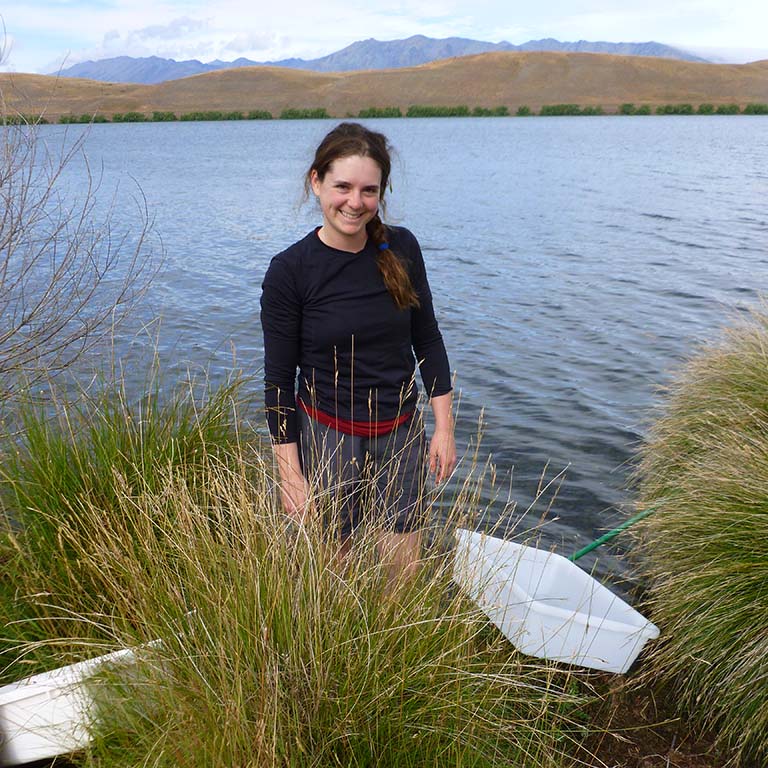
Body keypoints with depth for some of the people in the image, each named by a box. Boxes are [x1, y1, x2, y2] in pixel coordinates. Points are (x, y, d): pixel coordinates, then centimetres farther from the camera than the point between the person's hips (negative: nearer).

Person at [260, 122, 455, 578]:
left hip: (402, 433, 3)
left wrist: (445, 428, 3)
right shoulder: (289, 271, -13)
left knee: (406, 576, 12)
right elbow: (279, 380, -8)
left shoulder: (401, 249, -4)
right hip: (327, 436, -3)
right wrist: (290, 474, -9)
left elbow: (428, 340, 5)